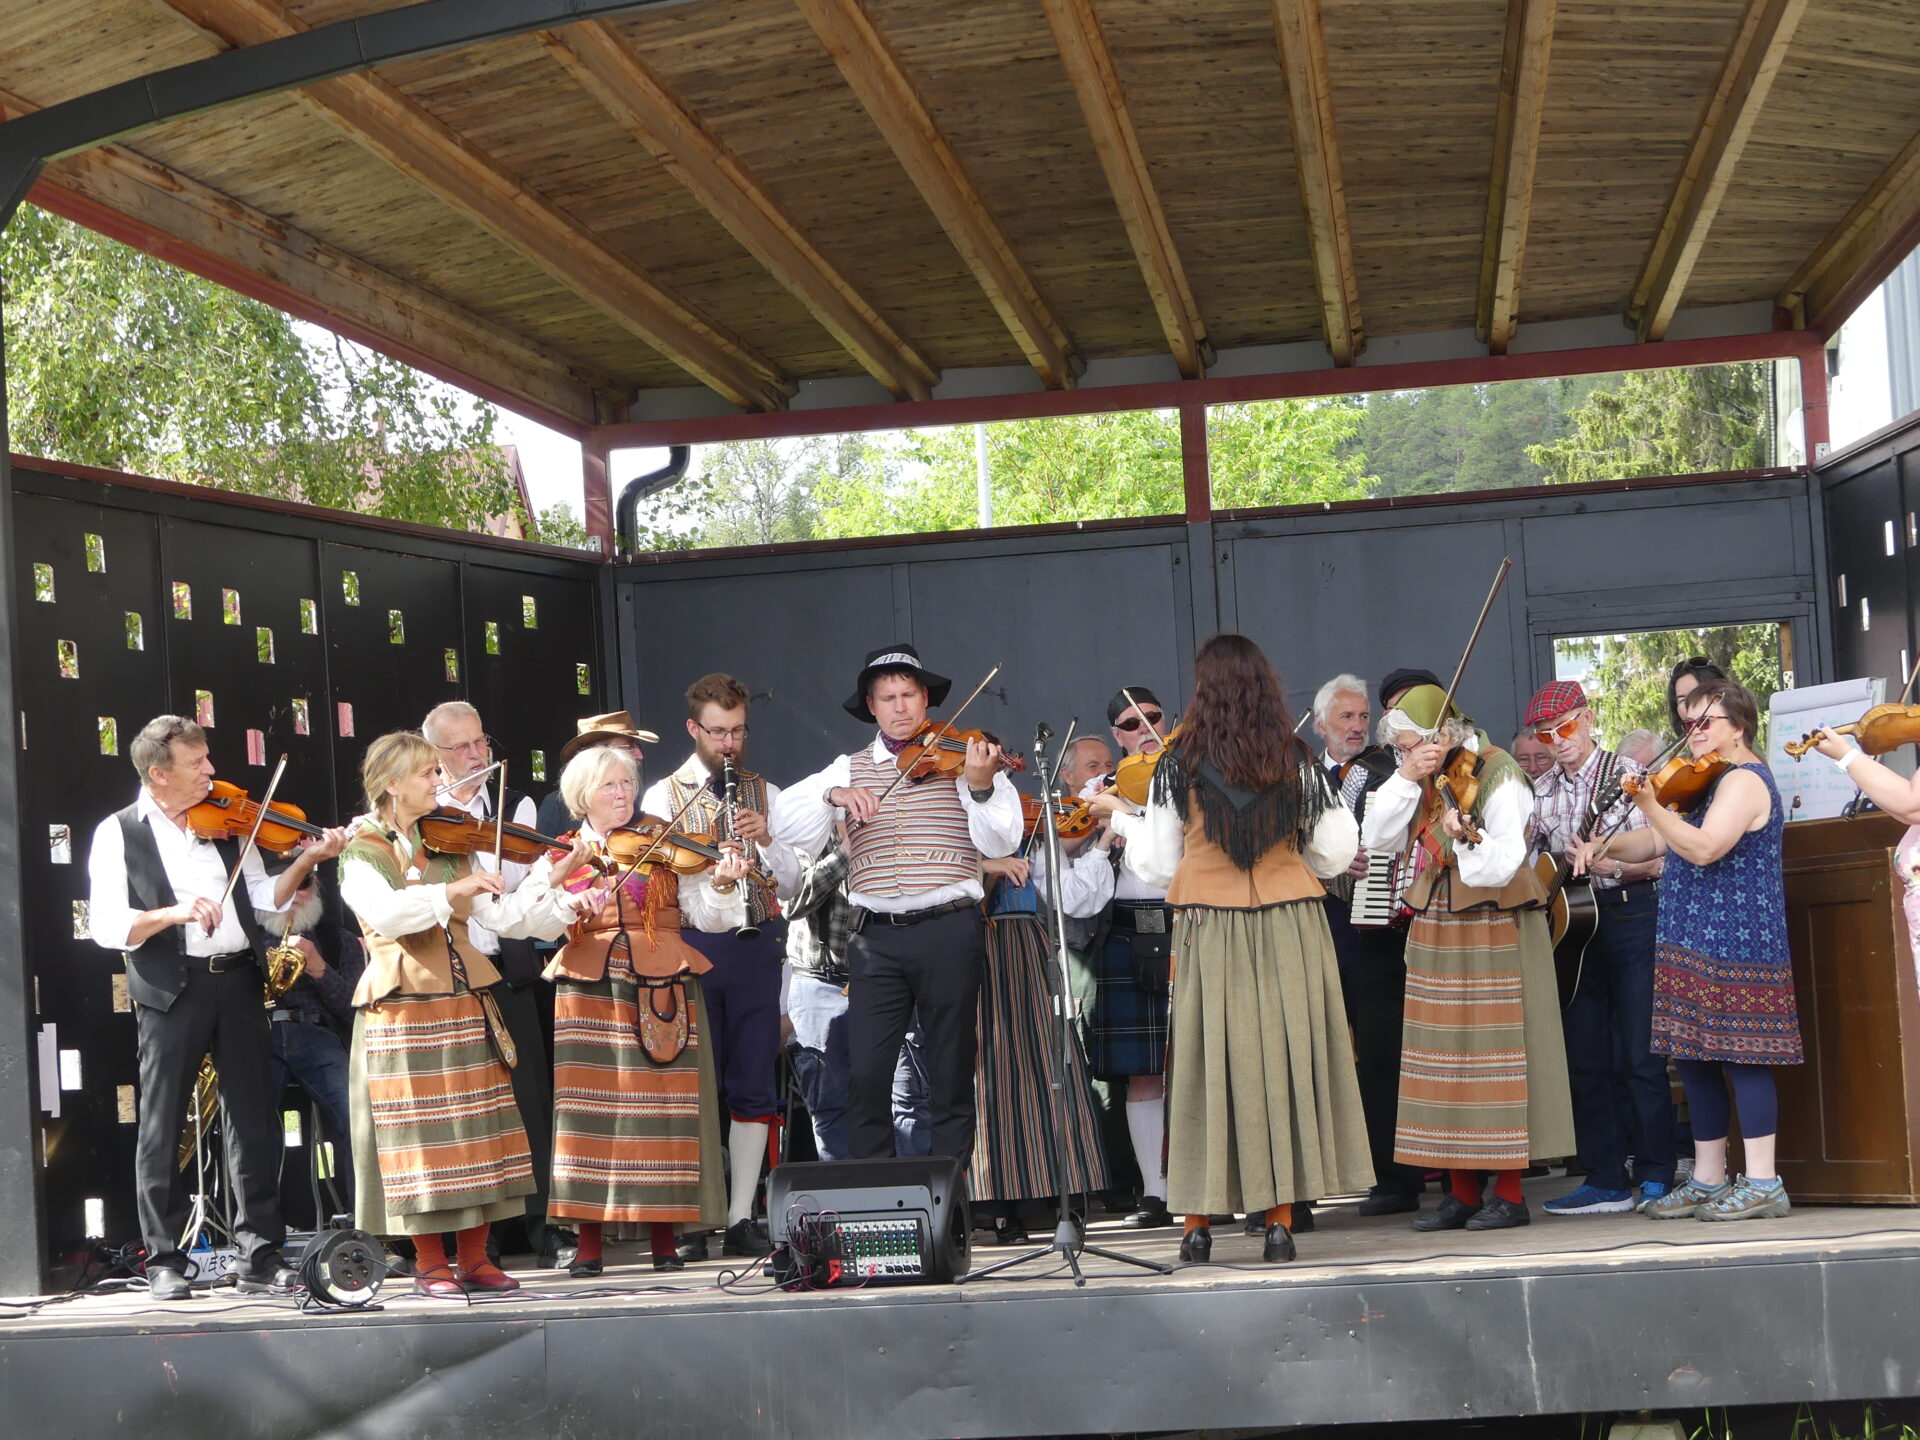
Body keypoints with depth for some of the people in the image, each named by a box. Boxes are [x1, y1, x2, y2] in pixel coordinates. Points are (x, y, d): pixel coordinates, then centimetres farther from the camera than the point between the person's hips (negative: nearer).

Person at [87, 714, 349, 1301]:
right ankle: (165, 1262, 11)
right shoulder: (119, 834, -1)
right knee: (161, 1128, 2)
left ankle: (261, 1256, 11)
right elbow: (106, 925, -10)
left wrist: (307, 860, -3)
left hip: (237, 982, 4)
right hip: (170, 992, -4)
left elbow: (265, 897, 11)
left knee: (255, 1120, 5)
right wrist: (174, 912, -23)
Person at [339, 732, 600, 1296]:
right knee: (421, 1133, -3)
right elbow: (383, 912, -22)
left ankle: (474, 1258, 11)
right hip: (403, 1008, -5)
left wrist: (561, 902, -9)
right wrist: (451, 891, -32)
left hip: (466, 1003, 5)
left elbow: (504, 916, 5)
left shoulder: (451, 844, 14)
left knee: (477, 1130, 3)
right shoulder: (363, 851, -1)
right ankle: (430, 1263, 6)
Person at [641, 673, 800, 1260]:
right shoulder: (663, 795, 6)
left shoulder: (766, 794, 15)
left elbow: (790, 882, 11)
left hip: (756, 946, 3)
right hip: (693, 942, -3)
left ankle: (741, 1219, 6)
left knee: (753, 1084, 2)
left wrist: (766, 842, -8)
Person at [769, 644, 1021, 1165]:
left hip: (950, 931, -2)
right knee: (864, 1075, -3)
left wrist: (981, 787, -21)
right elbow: (785, 824, 1)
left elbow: (1001, 843, -5)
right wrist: (833, 795, -15)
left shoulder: (960, 758, 5)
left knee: (950, 1077, 4)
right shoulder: (849, 770, 12)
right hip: (876, 938, 2)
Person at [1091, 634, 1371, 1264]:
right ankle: (1280, 1219, 3)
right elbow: (1335, 852, 2)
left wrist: (1122, 816, 19)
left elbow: (1157, 865, 2)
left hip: (1210, 929, -1)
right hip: (1290, 929, 1)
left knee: (1209, 1063, 4)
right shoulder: (1297, 760, 2)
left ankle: (1198, 1222, 6)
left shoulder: (1180, 764, -2)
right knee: (1287, 1058, 4)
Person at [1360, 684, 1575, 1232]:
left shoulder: (1496, 775, -12)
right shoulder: (1420, 781, 8)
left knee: (1496, 1055, -4)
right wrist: (1406, 778, -13)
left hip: (1492, 932, -7)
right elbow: (1375, 837, -3)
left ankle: (1509, 1193, 2)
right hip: (1434, 934, 7)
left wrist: (1468, 838, -41)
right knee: (1445, 1059, 7)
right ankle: (1462, 1192, 13)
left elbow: (1506, 861, -22)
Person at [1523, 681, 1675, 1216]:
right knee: (1584, 1060, 5)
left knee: (1641, 1056, -4)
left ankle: (1656, 1177, 4)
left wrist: (1618, 867, -22)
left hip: (1632, 916, -5)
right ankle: (1607, 1181, 12)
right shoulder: (1541, 791, 11)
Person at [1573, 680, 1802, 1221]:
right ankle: (1708, 1181, 17)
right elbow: (1658, 841, 22)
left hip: (1733, 945, -10)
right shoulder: (1702, 782, 20)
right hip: (1694, 945, 10)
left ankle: (1763, 1184, -7)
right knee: (1694, 1059, 11)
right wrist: (1606, 847, 6)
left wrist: (1651, 806, -35)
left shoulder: (1745, 781, -12)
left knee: (1738, 1056, -9)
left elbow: (1703, 848, -25)